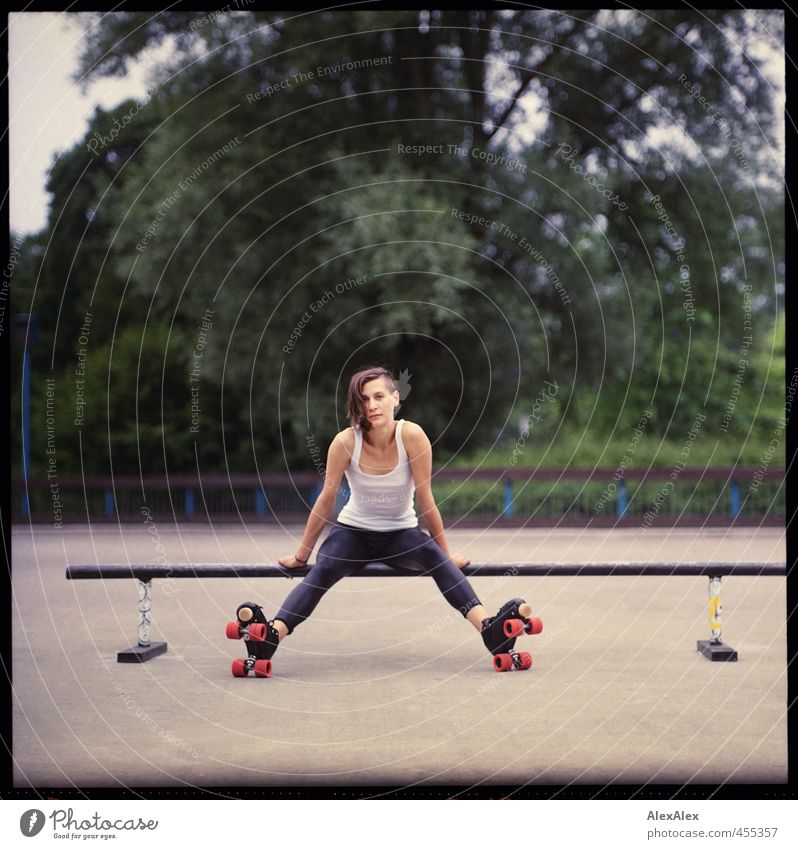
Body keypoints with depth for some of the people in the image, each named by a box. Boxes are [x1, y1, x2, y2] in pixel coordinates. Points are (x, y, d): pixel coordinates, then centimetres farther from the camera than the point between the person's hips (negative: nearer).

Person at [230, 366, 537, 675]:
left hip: (401, 533, 0)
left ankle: (489, 627, -49)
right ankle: (270, 635, -50)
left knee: (436, 560, -31)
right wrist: (301, 554, 0)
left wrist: (446, 552, -4)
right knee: (321, 572, -30)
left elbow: (425, 499, -11)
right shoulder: (346, 442, -18)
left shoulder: (412, 436, -19)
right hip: (353, 530, 0)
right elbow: (326, 499, -7)